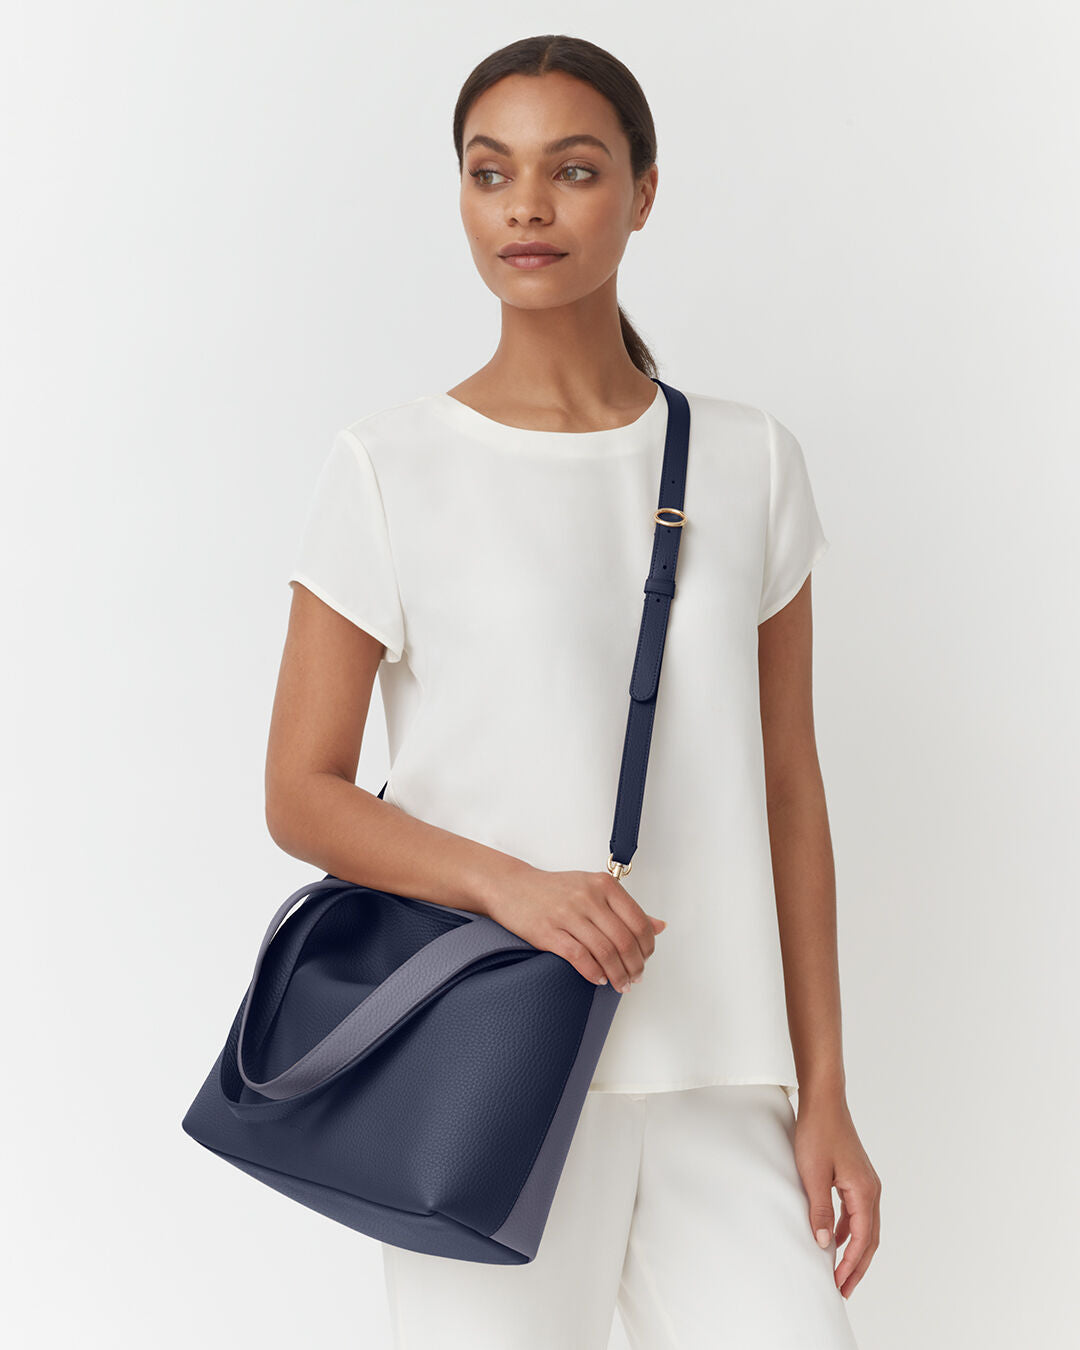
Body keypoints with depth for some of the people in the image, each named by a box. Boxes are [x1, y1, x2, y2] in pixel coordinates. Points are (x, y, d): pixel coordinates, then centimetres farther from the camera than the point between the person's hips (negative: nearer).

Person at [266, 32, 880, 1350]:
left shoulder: (749, 462, 6)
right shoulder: (386, 471, -1)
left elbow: (787, 791, 8)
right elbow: (299, 795, -1)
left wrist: (823, 1092, 6)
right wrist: (509, 886, -18)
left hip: (717, 1088, 2)